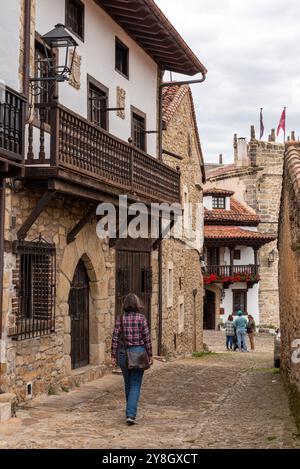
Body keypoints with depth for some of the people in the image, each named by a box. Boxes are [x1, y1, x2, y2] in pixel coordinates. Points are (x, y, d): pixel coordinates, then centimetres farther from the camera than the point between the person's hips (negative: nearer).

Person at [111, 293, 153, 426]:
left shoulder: (120, 318, -2)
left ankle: (131, 411, 33)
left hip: (123, 353, 3)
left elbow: (115, 338, -4)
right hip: (139, 352, -2)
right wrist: (150, 355, 1)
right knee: (135, 385, 0)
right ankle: (130, 414, -13)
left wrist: (113, 356, 1)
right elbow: (147, 338, -7)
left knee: (128, 383, 19)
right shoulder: (141, 318, -7)